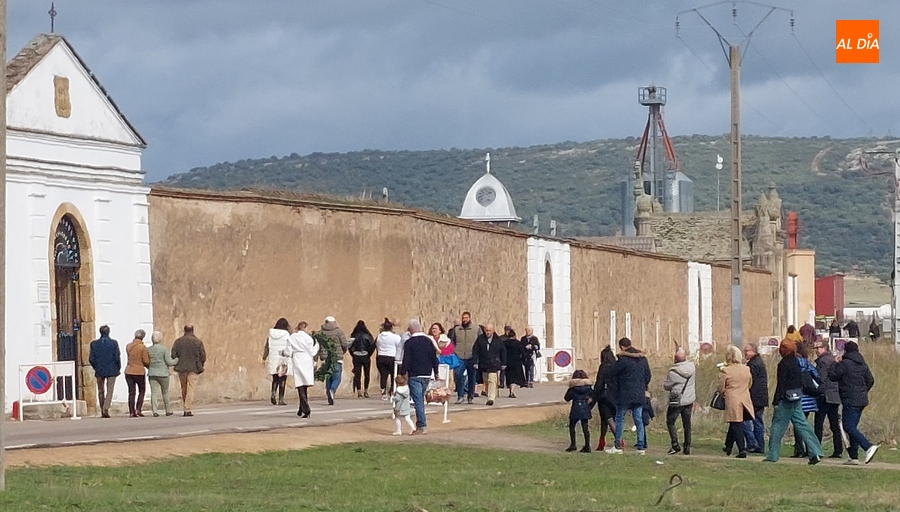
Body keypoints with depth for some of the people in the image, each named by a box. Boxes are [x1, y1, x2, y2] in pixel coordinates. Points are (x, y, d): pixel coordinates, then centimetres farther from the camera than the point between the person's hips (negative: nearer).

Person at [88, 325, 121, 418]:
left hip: (99, 371, 2)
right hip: (111, 370, -2)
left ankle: (102, 411, 12)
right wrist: (118, 368, 7)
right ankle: (106, 408, -17)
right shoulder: (114, 343, -7)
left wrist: (96, 368, 13)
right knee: (109, 390, 1)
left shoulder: (94, 344, -2)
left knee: (101, 391, 12)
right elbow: (117, 357, -8)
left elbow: (91, 359, -2)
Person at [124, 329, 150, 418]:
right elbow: (146, 361, -10)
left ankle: (132, 412, 3)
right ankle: (138, 410, 1)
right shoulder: (143, 347, -12)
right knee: (142, 391, 12)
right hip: (139, 372, -4)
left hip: (128, 371, 4)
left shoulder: (128, 346, 3)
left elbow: (130, 358, 9)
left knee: (131, 392, 7)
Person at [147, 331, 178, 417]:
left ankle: (155, 411, -13)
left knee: (154, 392, 0)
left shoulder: (148, 350, 3)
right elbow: (169, 362, -9)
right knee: (165, 392, 12)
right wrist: (177, 360, 8)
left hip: (152, 374, 2)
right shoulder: (164, 349, -8)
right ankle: (168, 410, 21)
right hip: (163, 374, -2)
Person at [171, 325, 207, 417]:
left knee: (184, 389, 15)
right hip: (193, 369, -2)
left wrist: (177, 364, 12)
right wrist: (200, 366, 11)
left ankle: (185, 408, 19)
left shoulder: (178, 341, 1)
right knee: (190, 389, -3)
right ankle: (188, 409, -9)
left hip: (181, 368, 2)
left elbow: (173, 355, -2)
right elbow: (203, 356, -3)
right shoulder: (198, 342, -4)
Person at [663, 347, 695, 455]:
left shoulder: (673, 372, -19)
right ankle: (687, 447, 13)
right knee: (687, 424, 12)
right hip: (689, 400, 5)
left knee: (670, 422, 8)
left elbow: (666, 386, -7)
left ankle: (675, 445, -2)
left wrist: (665, 384, 14)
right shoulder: (692, 366, -5)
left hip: (677, 401, -5)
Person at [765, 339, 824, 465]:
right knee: (801, 425, 7)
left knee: (777, 426, 1)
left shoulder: (783, 364, -15)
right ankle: (815, 452, -1)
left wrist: (776, 401, -15)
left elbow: (781, 384, -17)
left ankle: (772, 455, 6)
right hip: (796, 398, 8)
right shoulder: (796, 362, 10)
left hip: (786, 400, -8)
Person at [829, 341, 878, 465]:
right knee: (853, 426, 13)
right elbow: (870, 380, 17)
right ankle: (854, 457, 11)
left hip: (850, 401, -8)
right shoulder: (863, 364, 12)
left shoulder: (845, 364, -11)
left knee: (849, 427, -10)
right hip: (861, 401, 8)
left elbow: (832, 375, -7)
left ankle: (868, 446, -27)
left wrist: (835, 364, 9)